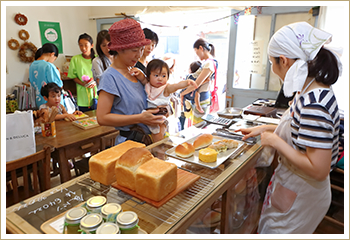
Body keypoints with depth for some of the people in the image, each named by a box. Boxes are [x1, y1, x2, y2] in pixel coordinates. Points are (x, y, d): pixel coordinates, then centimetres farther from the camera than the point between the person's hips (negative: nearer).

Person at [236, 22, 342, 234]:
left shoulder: (314, 104, -33)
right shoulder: (311, 92, -3)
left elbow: (318, 169, -32)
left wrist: (276, 142, -24)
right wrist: (265, 128, 10)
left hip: (301, 197, -8)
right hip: (293, 186, 9)